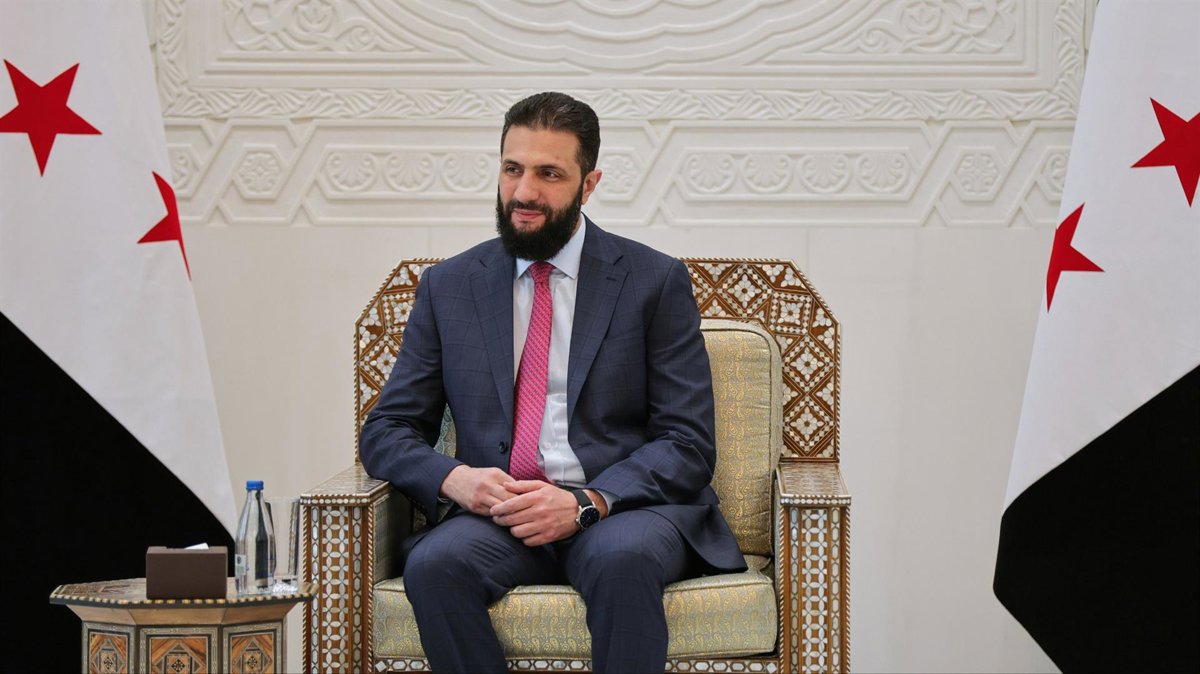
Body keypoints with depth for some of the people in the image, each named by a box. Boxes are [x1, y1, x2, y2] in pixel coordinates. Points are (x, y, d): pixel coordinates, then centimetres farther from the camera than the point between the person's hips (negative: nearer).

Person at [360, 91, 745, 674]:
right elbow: (386, 431, 12)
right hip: (497, 517, 2)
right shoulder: (448, 287, 13)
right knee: (435, 562, -31)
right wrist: (453, 477, -11)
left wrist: (587, 503, -18)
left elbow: (687, 445, 0)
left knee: (623, 557, -37)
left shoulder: (655, 281, 5)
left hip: (621, 508, -2)